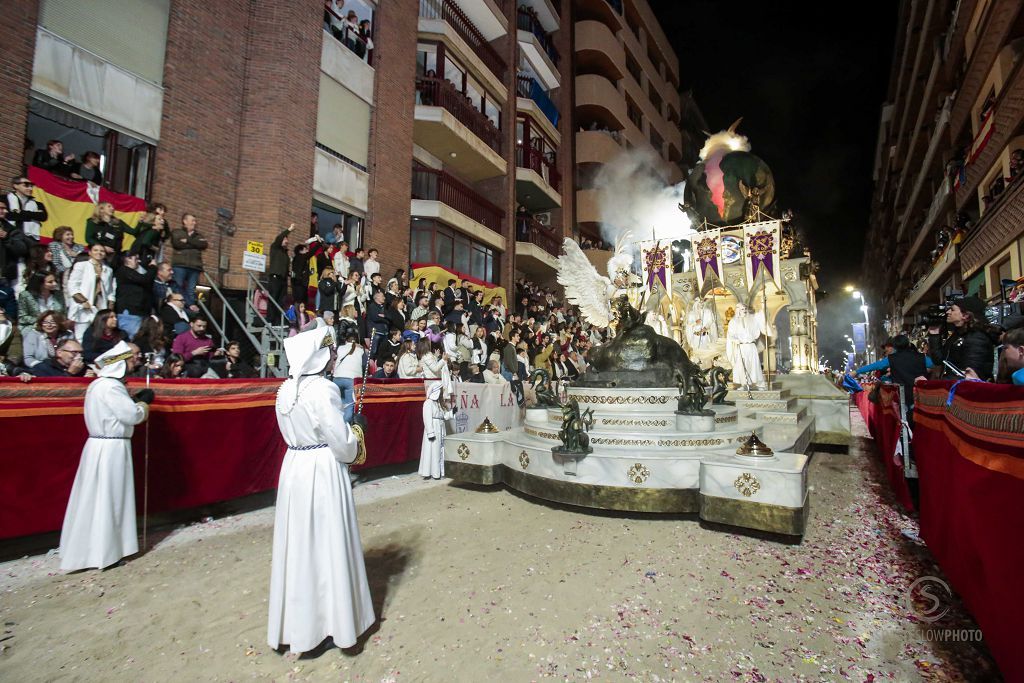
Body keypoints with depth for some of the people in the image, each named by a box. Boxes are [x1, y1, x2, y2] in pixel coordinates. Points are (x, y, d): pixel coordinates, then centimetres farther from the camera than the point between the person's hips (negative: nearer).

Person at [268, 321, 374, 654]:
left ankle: (298, 618, 35)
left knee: (300, 543, 18)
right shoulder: (322, 389, -20)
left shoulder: (286, 389, 4)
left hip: (294, 468, 7)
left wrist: (348, 425, 13)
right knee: (327, 545, 7)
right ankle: (332, 615, 24)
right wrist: (356, 431, 3)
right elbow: (343, 444, -18)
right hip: (323, 472, -7)